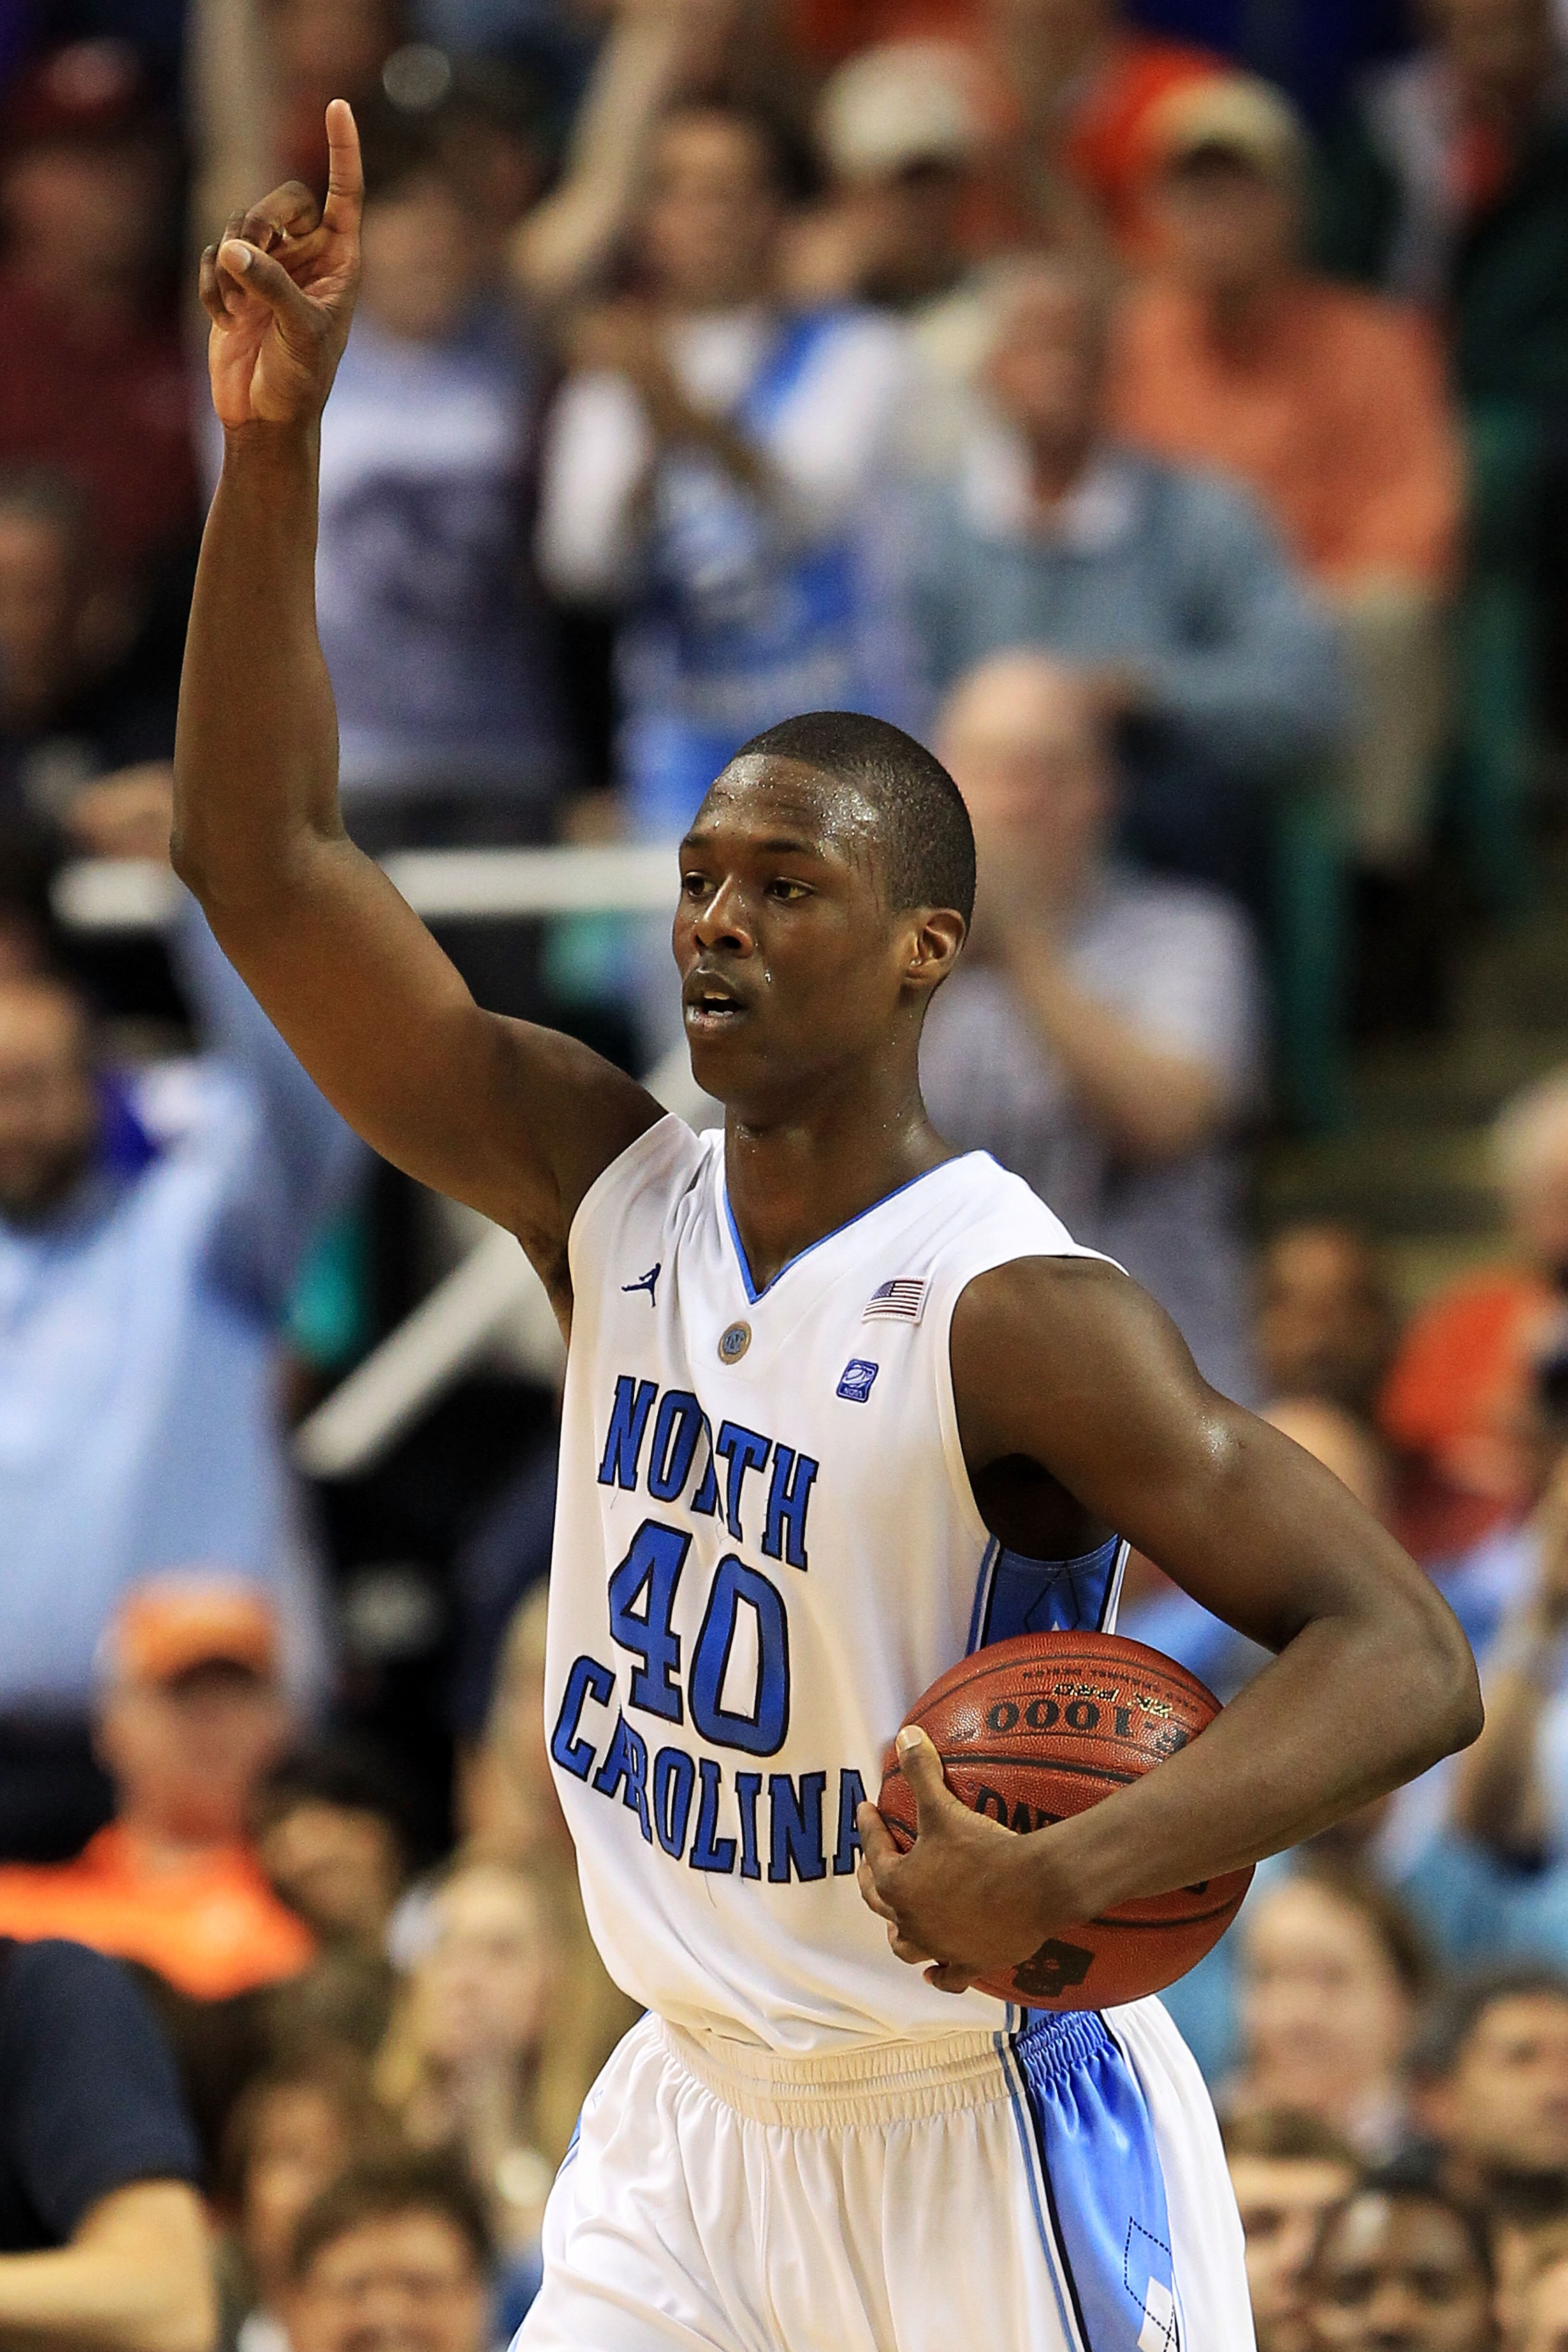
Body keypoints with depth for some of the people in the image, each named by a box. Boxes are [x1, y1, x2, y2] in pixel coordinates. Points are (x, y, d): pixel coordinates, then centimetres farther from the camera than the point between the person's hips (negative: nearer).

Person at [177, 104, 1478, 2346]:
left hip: (982, 2139, -6)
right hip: (694, 2112, 6)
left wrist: (1073, 1875, -39)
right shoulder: (609, 1193, -2)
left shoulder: (1023, 1314, -20)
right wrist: (273, 450, -15)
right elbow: (264, 862, -5)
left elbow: (1407, 1658, -25)